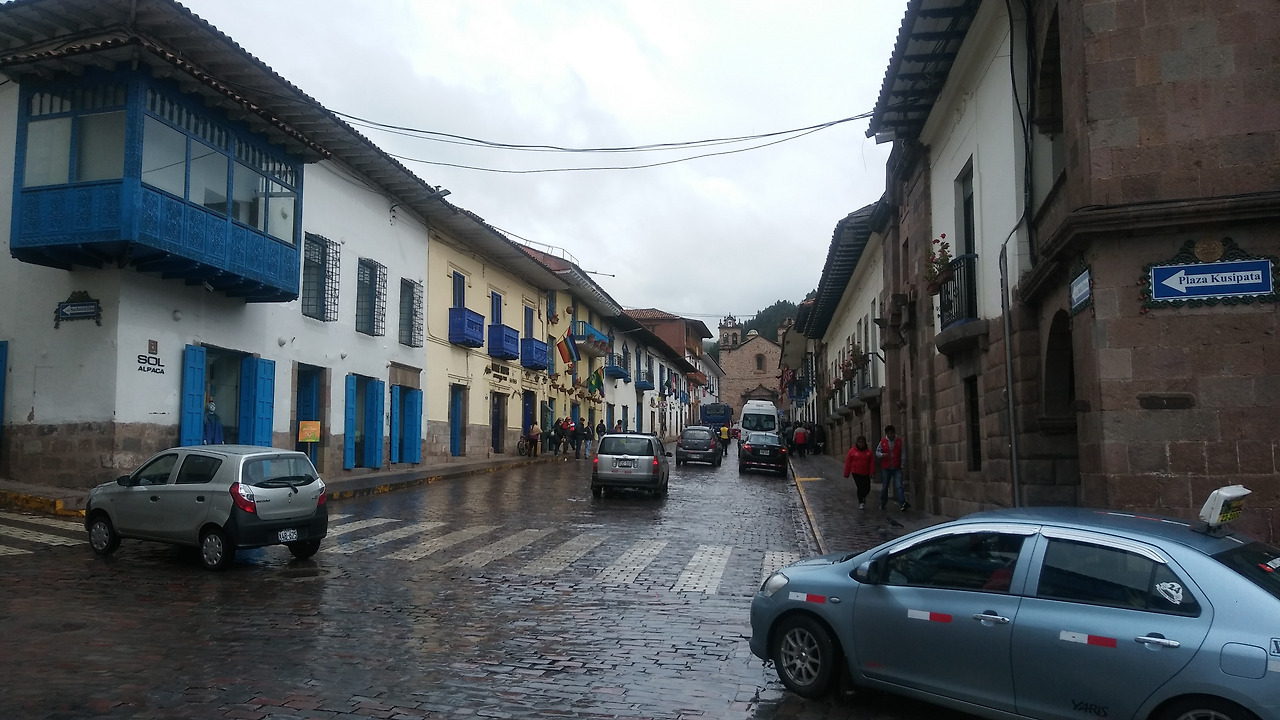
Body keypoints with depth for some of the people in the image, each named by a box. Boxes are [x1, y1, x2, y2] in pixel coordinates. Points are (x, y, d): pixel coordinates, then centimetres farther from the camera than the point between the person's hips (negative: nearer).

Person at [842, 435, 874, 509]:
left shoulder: (868, 451, 2)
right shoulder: (852, 451, -4)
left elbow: (872, 463, 1)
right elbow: (848, 463, -1)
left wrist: (871, 473, -7)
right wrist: (846, 474, -1)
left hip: (866, 474, 2)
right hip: (856, 473, -2)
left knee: (867, 488, 4)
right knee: (860, 488, -6)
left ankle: (863, 497, 36)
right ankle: (861, 503, 10)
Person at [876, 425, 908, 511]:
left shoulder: (899, 441, 2)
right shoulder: (882, 441, 3)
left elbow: (902, 454, 1)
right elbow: (877, 452, 5)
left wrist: (902, 464, -5)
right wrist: (882, 455, -16)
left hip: (897, 468, -1)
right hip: (886, 468, 1)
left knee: (899, 486, -12)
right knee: (885, 486, 11)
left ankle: (902, 504, -21)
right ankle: (882, 504, 24)